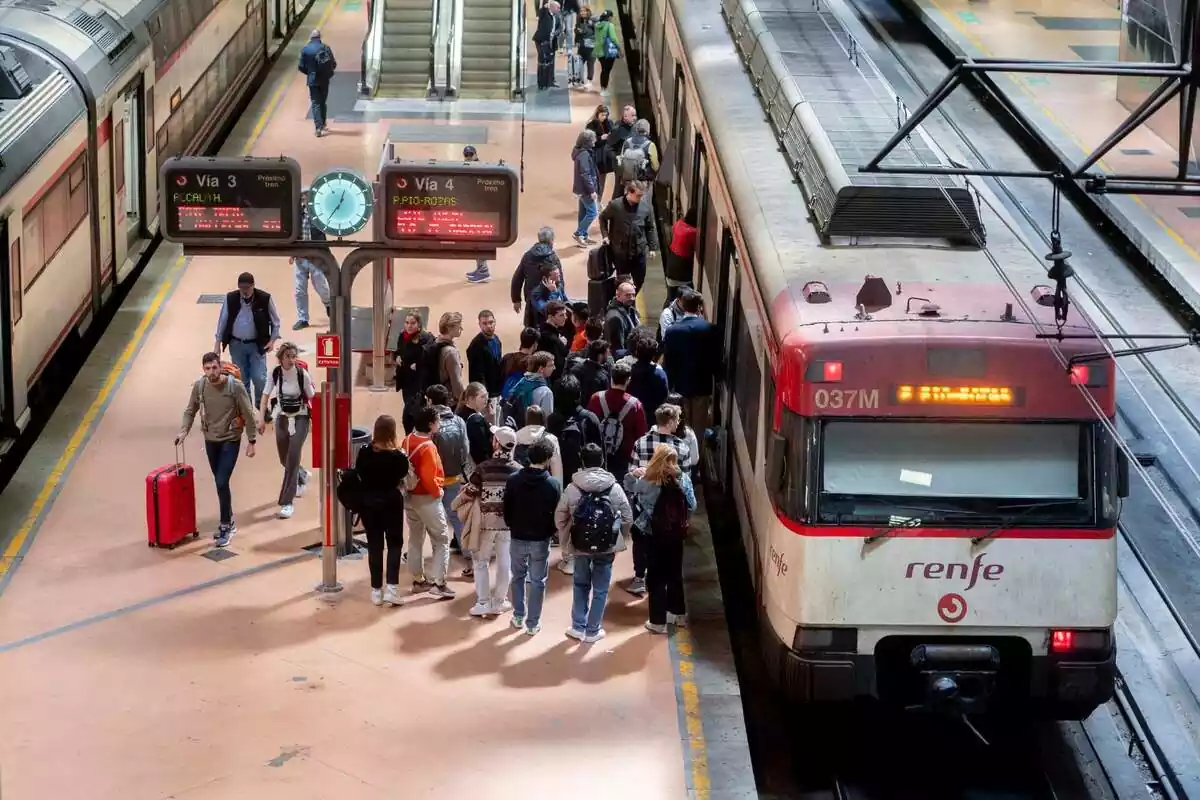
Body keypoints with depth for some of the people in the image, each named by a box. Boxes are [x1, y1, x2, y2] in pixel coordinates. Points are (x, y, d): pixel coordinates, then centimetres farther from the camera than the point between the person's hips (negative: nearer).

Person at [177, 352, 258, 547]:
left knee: (222, 483, -12)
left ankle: (225, 527, 1)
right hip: (210, 440, 4)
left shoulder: (235, 386, -18)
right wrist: (183, 431, -10)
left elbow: (248, 414, -11)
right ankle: (228, 522, 30)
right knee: (220, 483, 14)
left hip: (230, 440, -4)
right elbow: (190, 411, 5)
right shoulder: (199, 386, -7)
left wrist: (251, 441, -9)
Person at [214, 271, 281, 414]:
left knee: (259, 379, -9)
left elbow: (275, 321, 1)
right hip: (236, 344, 2)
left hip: (257, 345, -2)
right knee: (241, 380, 8)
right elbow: (222, 321, 5)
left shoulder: (265, 299, -11)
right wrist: (218, 343, 5)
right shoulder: (230, 298, -6)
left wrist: (272, 340, -7)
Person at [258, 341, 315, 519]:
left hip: (300, 418, -4)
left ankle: (287, 502, -11)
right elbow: (266, 396, -2)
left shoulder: (302, 374, -18)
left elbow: (312, 397, -9)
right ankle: (302, 476, 50)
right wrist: (261, 419, -7)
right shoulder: (275, 373, -9)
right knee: (284, 459, 15)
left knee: (293, 458, -14)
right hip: (282, 418, 4)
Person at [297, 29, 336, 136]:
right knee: (322, 102, 18)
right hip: (324, 79, 1)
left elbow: (301, 66, -4)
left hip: (313, 80, -1)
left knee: (316, 104, 2)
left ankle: (319, 127, -12)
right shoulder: (325, 48, -6)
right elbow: (333, 64, -6)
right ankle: (323, 125, 26)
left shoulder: (305, 50, -6)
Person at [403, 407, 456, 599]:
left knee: (415, 540, 17)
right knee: (442, 541, 0)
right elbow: (429, 477, -27)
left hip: (409, 496, 8)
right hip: (427, 498, -8)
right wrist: (437, 492, -11)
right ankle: (437, 583, -5)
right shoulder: (428, 447, -23)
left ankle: (419, 580, 24)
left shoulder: (407, 441, 0)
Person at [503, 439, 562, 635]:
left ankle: (518, 617, 26)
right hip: (541, 539, -2)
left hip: (518, 537, 2)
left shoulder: (513, 480, -5)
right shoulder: (553, 485, -13)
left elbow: (506, 509, 2)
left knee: (518, 577, 20)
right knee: (537, 581, 7)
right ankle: (533, 623, 11)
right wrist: (554, 531, 13)